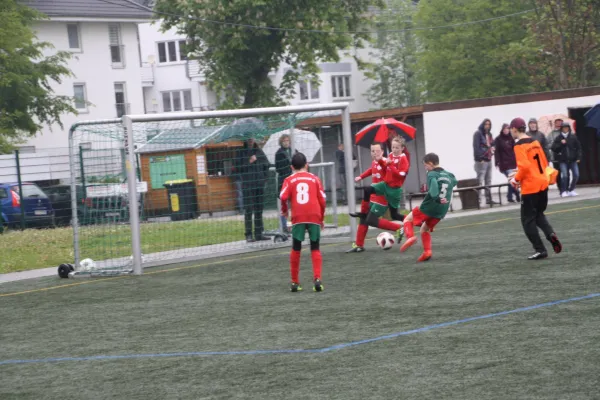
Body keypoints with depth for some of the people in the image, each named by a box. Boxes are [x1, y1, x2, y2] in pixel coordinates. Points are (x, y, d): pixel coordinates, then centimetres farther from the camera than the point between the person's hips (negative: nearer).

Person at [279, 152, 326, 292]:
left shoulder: (289, 180, 7)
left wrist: (284, 210, 12)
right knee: (315, 249, 9)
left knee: (296, 249, 12)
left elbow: (283, 197, -7)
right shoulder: (314, 178, 10)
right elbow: (322, 199, 6)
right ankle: (317, 279, -9)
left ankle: (295, 282, 14)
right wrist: (322, 218, 18)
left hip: (298, 218, 0)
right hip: (314, 217, 0)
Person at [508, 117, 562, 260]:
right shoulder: (535, 142, 11)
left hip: (530, 187, -8)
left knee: (528, 220, 3)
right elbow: (544, 163, 16)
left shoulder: (519, 146, -13)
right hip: (543, 183, 8)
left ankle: (540, 250, 3)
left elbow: (524, 166, -22)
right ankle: (550, 233, -3)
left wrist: (516, 179, -7)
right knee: (539, 213, 23)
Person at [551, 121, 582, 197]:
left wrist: (578, 157, -3)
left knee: (576, 175, -3)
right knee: (564, 175, -13)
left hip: (573, 160, 2)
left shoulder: (573, 137, 4)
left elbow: (578, 147, 5)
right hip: (563, 160, -2)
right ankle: (564, 191, 1)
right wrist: (561, 144, -16)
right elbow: (553, 148, -3)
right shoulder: (558, 138, 1)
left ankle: (571, 189, 15)